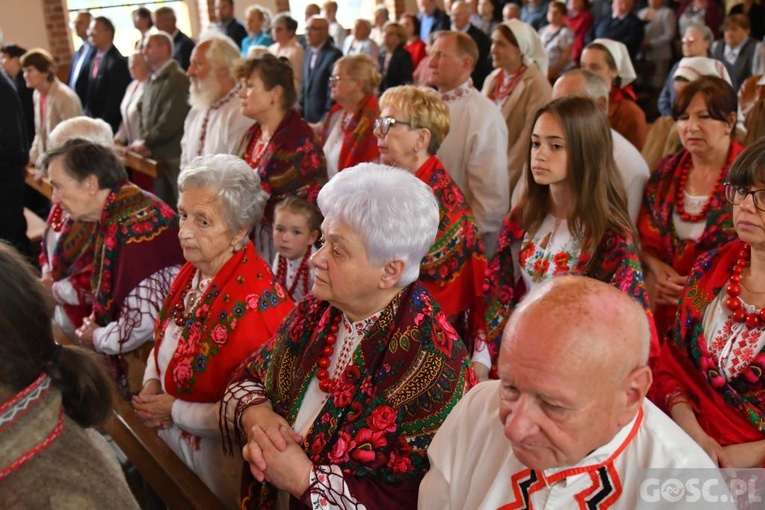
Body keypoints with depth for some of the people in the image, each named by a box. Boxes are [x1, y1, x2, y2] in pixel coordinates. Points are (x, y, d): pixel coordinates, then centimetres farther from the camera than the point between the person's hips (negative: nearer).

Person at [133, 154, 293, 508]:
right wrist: (151, 383, -7)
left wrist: (176, 410, -21)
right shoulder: (191, 272, -4)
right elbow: (164, 340, 12)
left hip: (216, 463, -7)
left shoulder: (257, 303, -29)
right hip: (170, 440, 7)